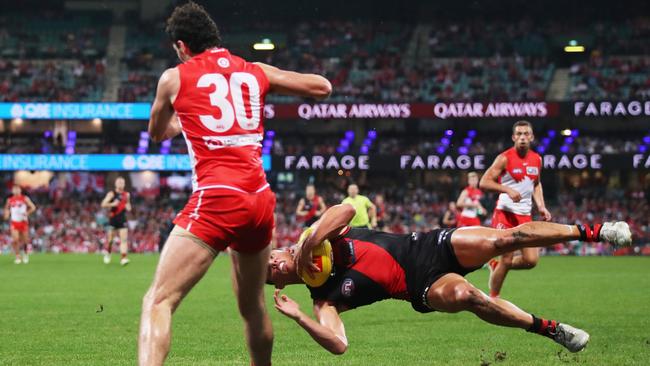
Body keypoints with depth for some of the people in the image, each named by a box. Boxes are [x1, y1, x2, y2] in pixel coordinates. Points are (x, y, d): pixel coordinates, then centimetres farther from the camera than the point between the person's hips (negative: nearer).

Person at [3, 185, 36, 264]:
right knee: (15, 239, -15)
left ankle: (25, 253, 35)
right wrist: (6, 214, 4)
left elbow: (33, 207, -3)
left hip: (23, 222, -1)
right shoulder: (10, 200, 7)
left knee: (25, 240, 6)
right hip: (14, 223, 1)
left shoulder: (25, 198, -1)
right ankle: (18, 256, -1)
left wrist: (27, 213, -18)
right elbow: (7, 208, 24)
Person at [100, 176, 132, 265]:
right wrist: (112, 204, -24)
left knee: (124, 239, -11)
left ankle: (123, 257, -16)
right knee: (110, 239, 5)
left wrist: (128, 207, 5)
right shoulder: (112, 194, -2)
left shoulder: (127, 195, 11)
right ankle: (107, 253, 31)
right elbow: (103, 204, -10)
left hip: (122, 219, 2)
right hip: (113, 219, -2)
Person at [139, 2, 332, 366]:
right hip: (260, 200, 5)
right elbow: (323, 87, 23)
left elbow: (157, 133, 25)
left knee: (159, 301, -11)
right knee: (252, 305, 24)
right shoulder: (257, 72, 15)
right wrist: (277, 79, 39)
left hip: (216, 199, -5)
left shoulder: (175, 78, 7)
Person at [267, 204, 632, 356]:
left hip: (425, 246, 2)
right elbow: (338, 343, -19)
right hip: (423, 286, -2)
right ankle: (550, 329, -22)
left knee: (506, 237, -16)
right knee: (462, 294, -35)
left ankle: (589, 230, -1)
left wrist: (308, 243, -27)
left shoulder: (317, 240, 1)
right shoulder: (323, 298, -5)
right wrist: (298, 317, -30)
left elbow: (347, 209, -20)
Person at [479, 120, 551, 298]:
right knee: (507, 259, -8)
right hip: (505, 214, -6)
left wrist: (541, 206, 11)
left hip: (525, 216, 6)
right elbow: (484, 182, -11)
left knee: (531, 260, -4)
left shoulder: (537, 159, 9)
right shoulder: (505, 158, -9)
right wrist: (507, 189, -23)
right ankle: (493, 299, 10)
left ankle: (496, 266, 22)